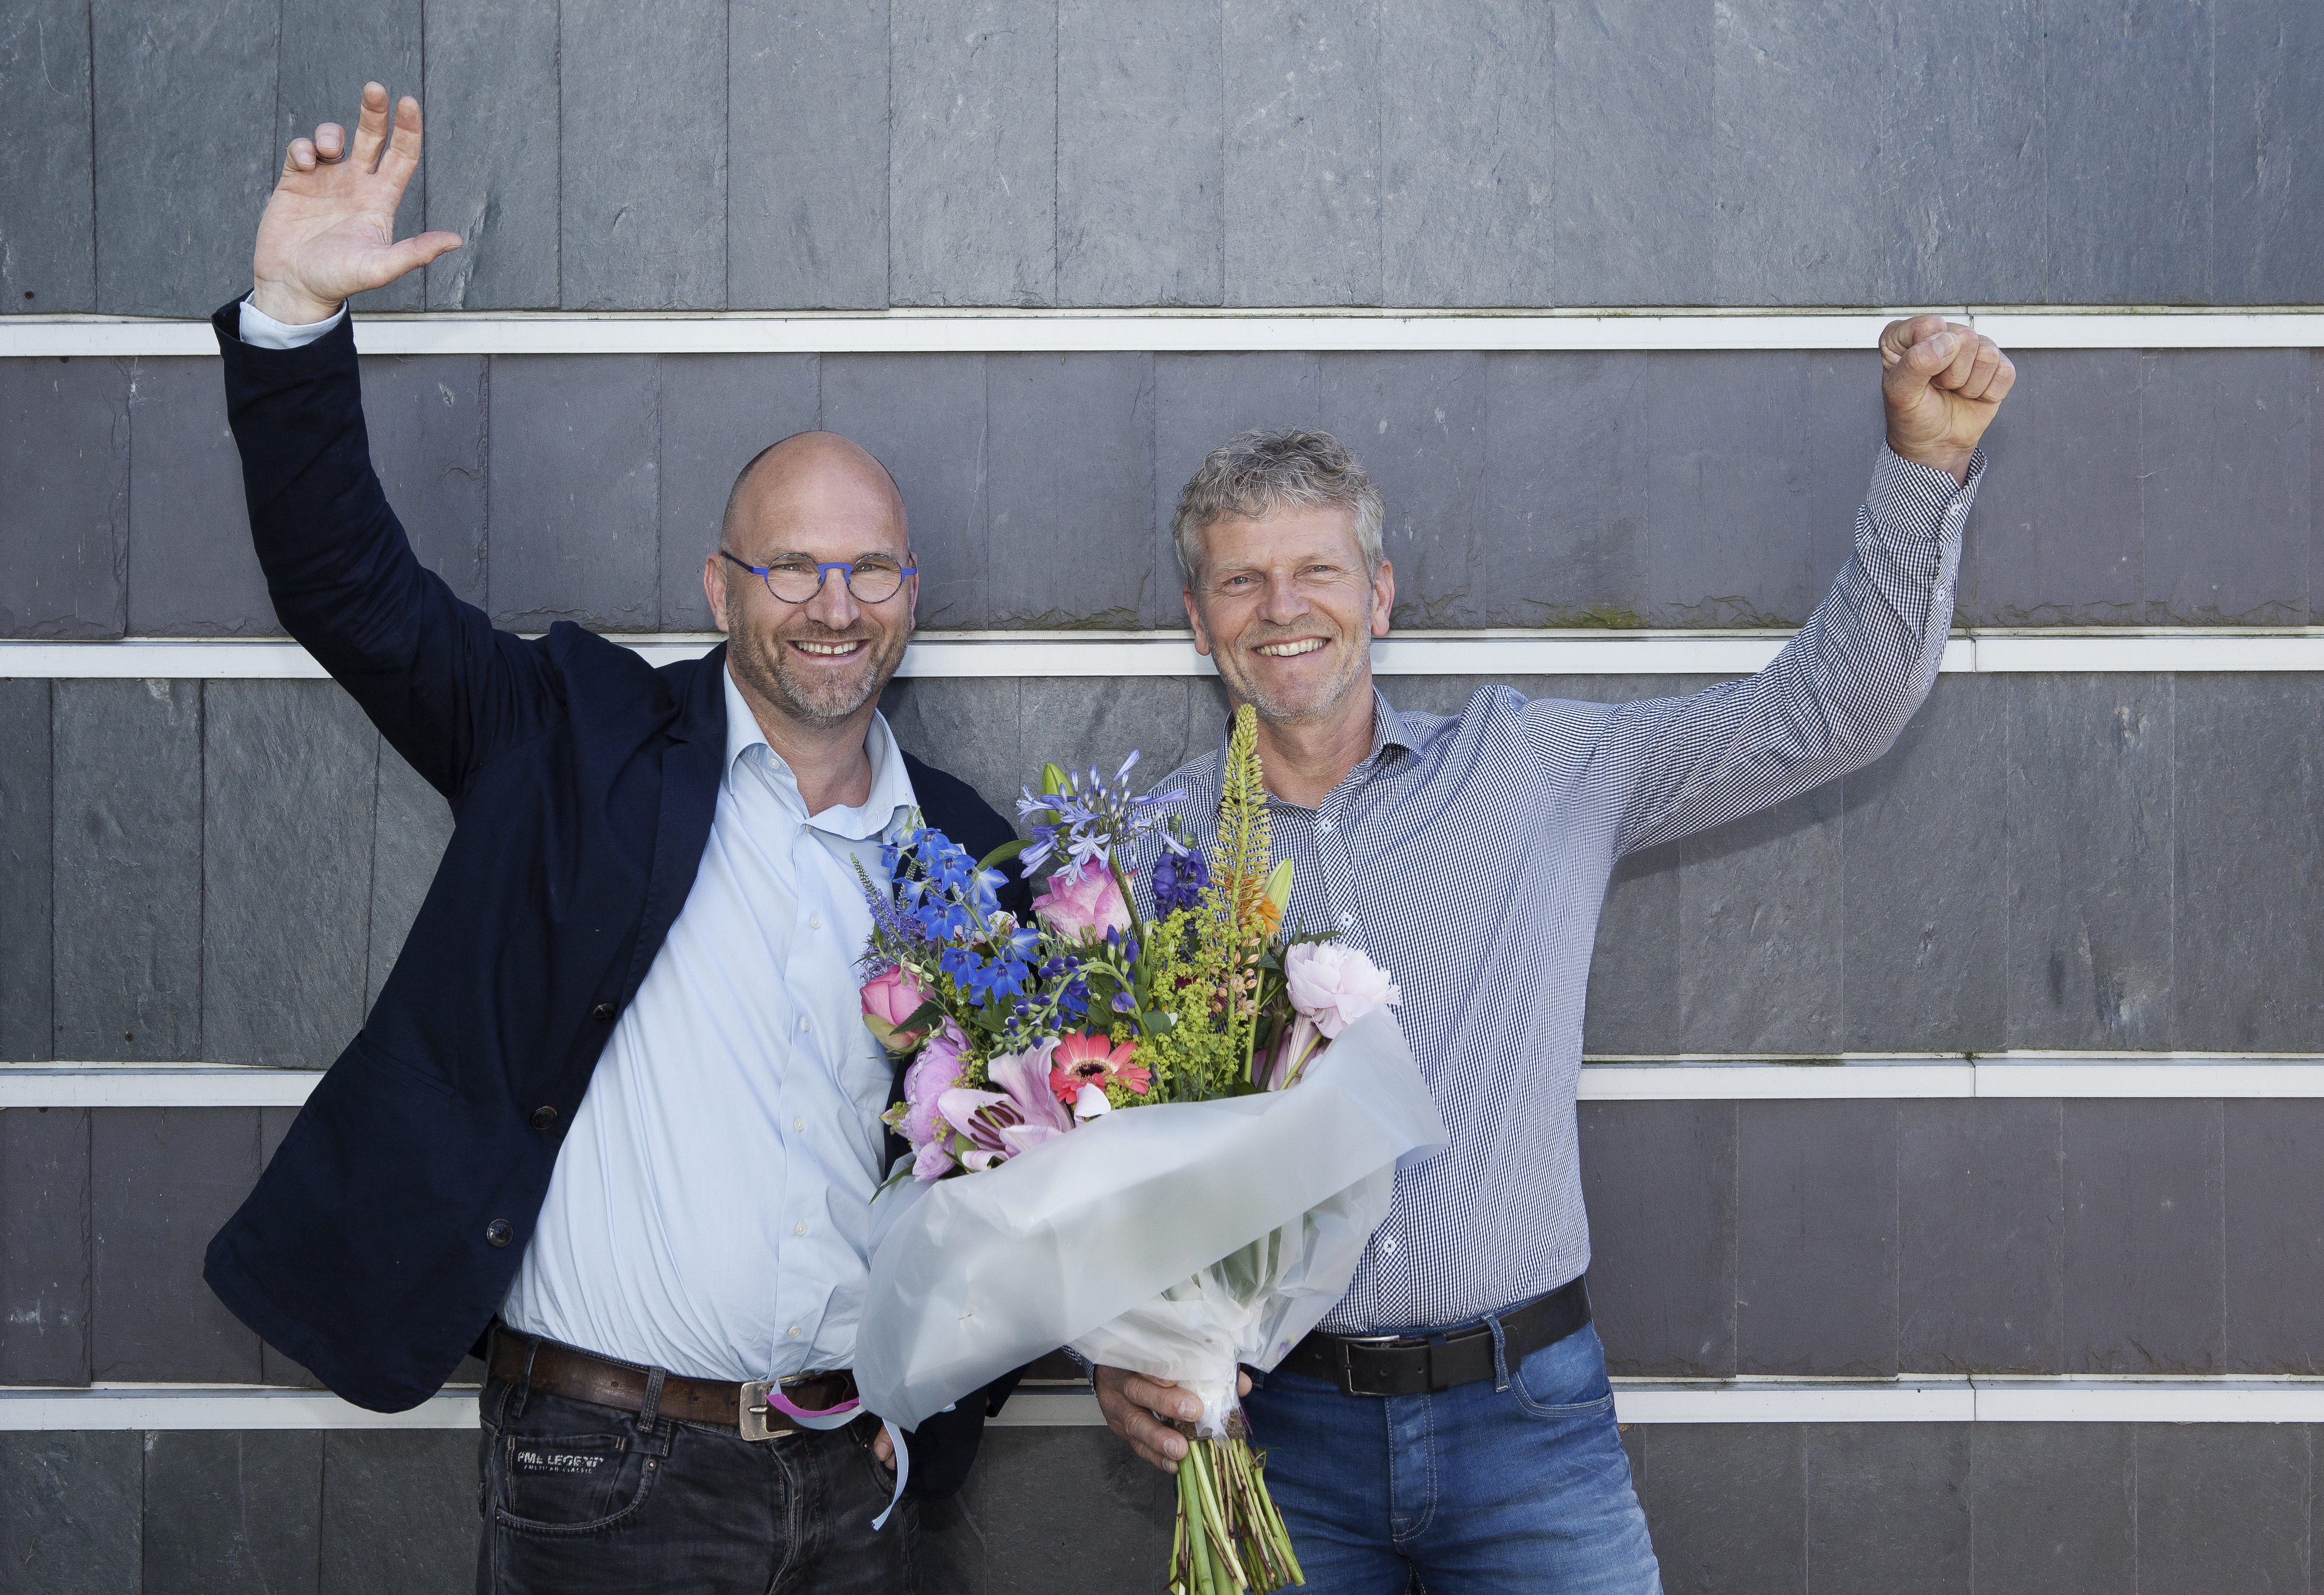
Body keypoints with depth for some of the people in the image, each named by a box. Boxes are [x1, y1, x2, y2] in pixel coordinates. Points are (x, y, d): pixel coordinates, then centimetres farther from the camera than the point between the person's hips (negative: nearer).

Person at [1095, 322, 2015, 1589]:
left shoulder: (1536, 770, 5)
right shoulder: (1150, 849, 4)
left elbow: (1825, 711, 4)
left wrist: (1926, 461, -6)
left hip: (1524, 1420, 0)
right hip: (1281, 1433, 0)